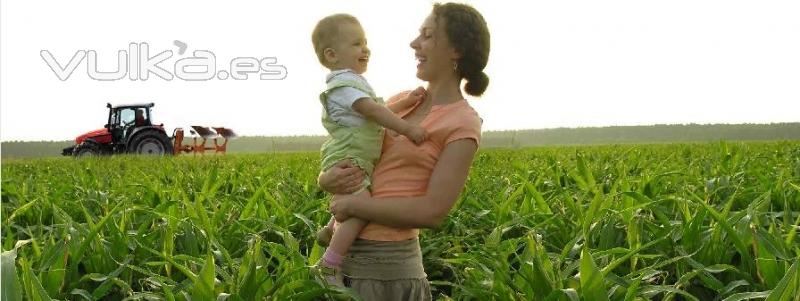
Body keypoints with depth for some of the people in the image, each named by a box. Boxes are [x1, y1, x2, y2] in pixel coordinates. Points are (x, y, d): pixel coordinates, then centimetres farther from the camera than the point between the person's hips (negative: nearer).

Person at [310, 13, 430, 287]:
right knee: (361, 209, -25)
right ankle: (329, 266, -21)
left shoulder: (353, 82, 19)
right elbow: (374, 111, -24)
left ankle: (330, 231, 41)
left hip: (359, 162, 11)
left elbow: (380, 111, 20)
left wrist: (407, 102, 8)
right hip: (346, 162, -11)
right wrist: (408, 128, -26)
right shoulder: (344, 84, -15)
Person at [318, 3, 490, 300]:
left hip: (387, 265, -7)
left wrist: (351, 204, -13)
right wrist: (329, 180, -8)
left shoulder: (463, 124, -8)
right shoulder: (401, 101, 11)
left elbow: (433, 211, -17)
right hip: (345, 254, 7)